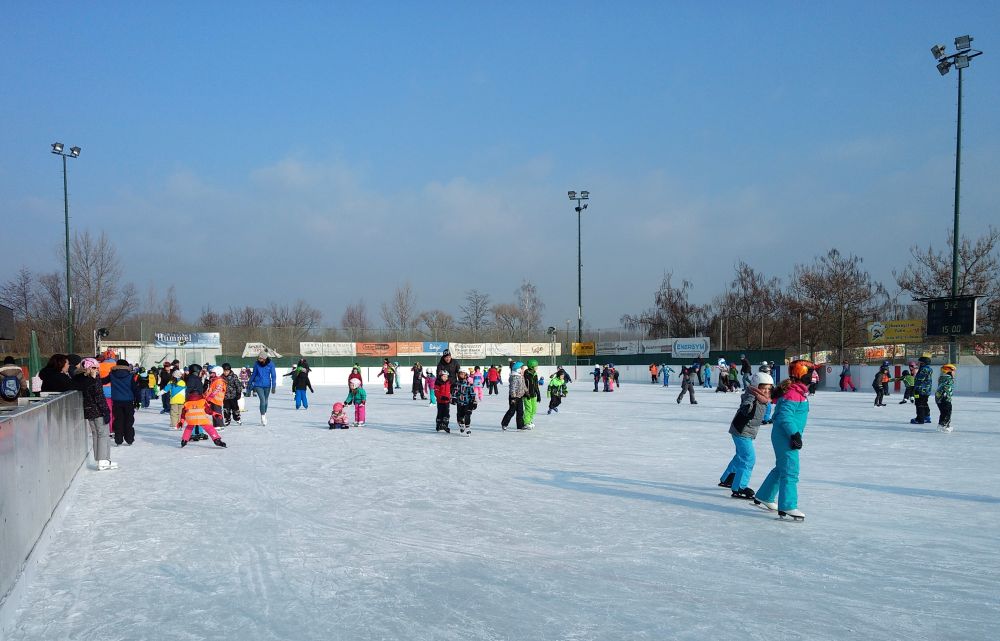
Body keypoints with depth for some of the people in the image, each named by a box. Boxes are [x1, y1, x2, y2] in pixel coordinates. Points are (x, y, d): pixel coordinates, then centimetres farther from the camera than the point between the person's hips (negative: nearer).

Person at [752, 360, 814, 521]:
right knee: (790, 471, -8)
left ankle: (763, 498, 28)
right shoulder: (793, 393, -20)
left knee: (781, 468, 19)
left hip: (788, 435, 11)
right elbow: (785, 415, -26)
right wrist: (795, 434, -27)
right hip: (785, 436, -11)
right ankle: (787, 507, -5)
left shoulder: (799, 390, 13)